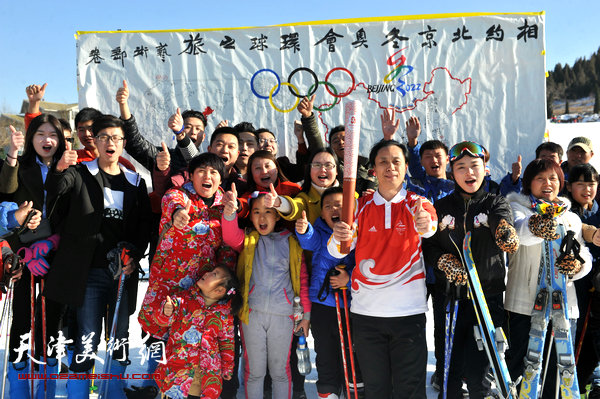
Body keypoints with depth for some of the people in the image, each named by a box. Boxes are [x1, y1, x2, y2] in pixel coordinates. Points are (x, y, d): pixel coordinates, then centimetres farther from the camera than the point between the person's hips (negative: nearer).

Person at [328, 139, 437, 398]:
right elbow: (337, 252, -5)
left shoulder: (418, 204, 1)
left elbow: (430, 225, -24)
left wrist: (425, 224, -48)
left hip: (409, 311, -1)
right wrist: (339, 237, -29)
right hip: (365, 311, 2)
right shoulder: (361, 206, 5)